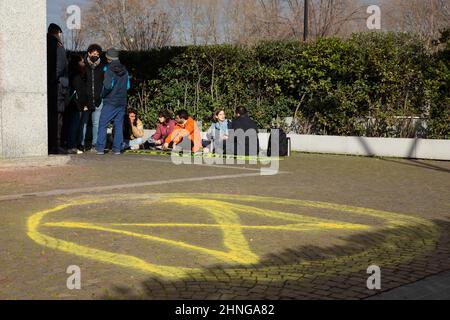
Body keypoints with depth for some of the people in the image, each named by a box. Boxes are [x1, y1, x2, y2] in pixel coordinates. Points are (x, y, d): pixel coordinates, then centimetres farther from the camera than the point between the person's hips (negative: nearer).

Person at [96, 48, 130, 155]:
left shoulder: (109, 70, -12)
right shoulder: (124, 70, 8)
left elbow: (108, 86, -20)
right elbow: (128, 86, 13)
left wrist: (103, 94, -4)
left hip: (110, 102, -5)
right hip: (122, 102, 5)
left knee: (103, 124, 1)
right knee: (119, 125, 8)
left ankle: (100, 148, -4)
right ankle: (117, 148, 6)